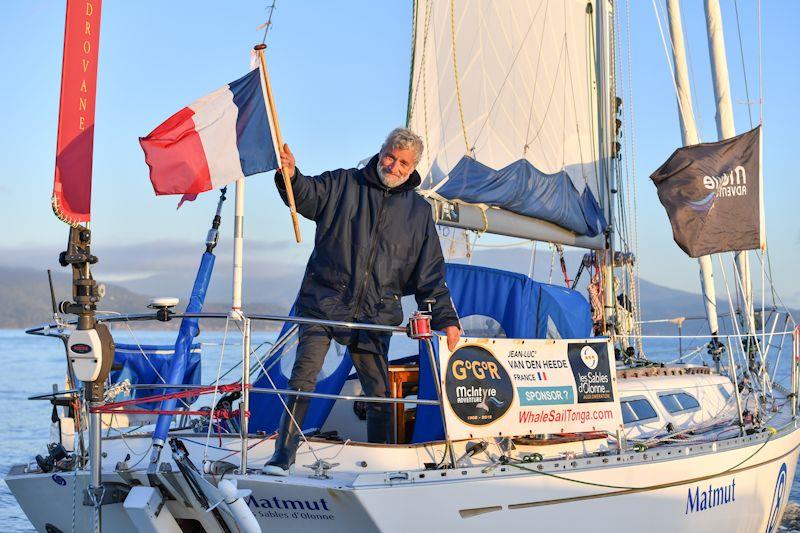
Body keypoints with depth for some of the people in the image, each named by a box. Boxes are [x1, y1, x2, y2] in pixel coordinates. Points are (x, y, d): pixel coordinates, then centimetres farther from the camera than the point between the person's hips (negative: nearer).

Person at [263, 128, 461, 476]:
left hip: (375, 315, 2)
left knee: (379, 393, 5)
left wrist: (445, 317, 3)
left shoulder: (419, 212, 12)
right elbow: (307, 196, -4)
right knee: (304, 376, -12)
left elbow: (430, 273, 12)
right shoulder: (343, 184, 8)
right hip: (323, 303, -2)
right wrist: (291, 177, -27)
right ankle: (283, 457, -6)